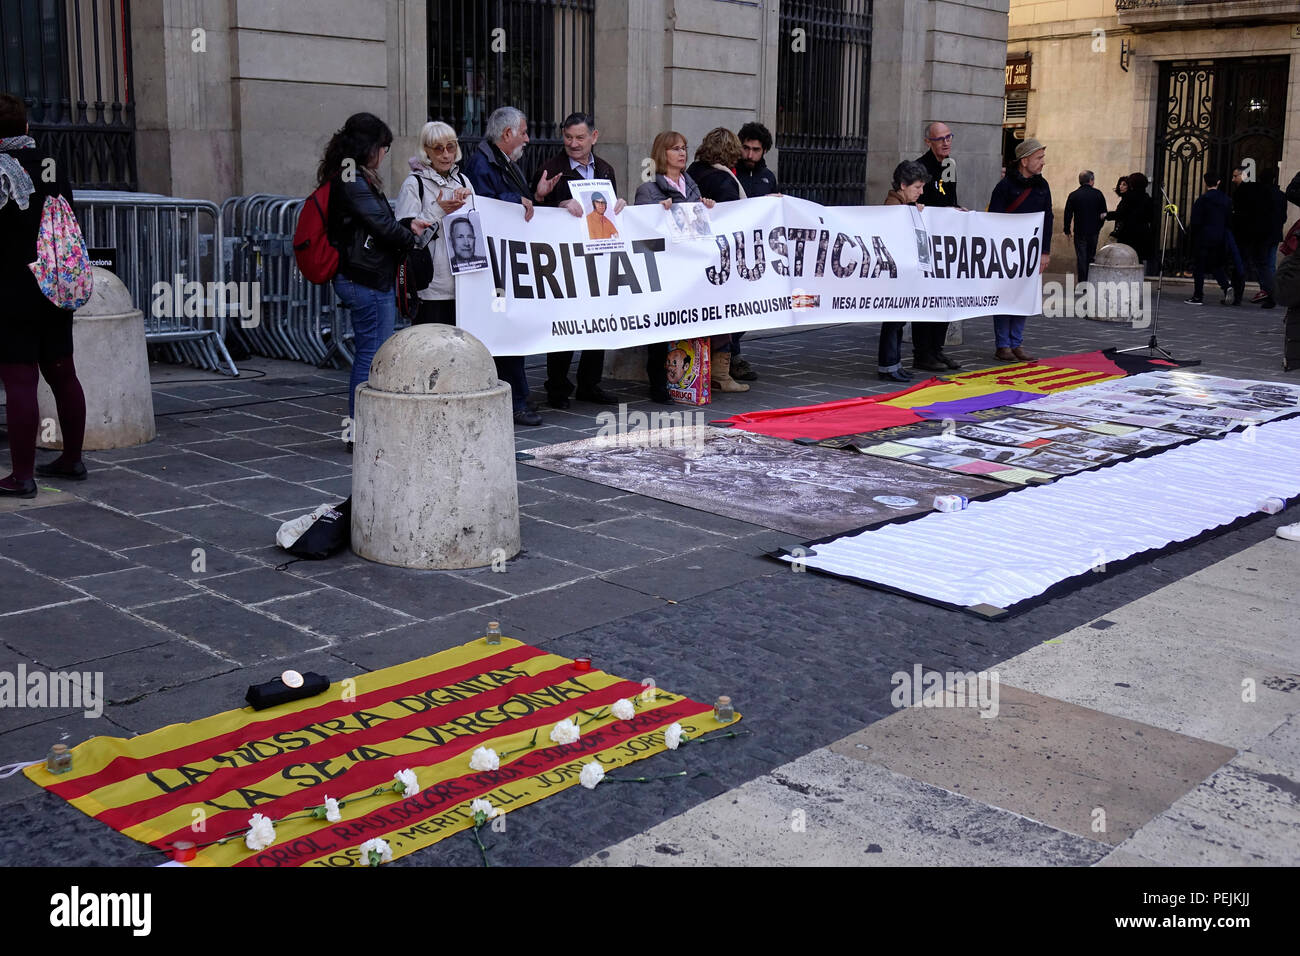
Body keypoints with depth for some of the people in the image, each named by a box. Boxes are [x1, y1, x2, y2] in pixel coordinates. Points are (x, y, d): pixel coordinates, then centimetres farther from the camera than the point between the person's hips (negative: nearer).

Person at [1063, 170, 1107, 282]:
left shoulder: (1073, 195, -4)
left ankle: (1082, 282, -5)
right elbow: (1104, 214, 7)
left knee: (1081, 257, -1)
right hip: (1094, 231, 2)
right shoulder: (1098, 194, 0)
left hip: (1080, 232, -2)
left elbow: (1068, 215, -3)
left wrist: (1067, 231, 7)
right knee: (1091, 257, 13)